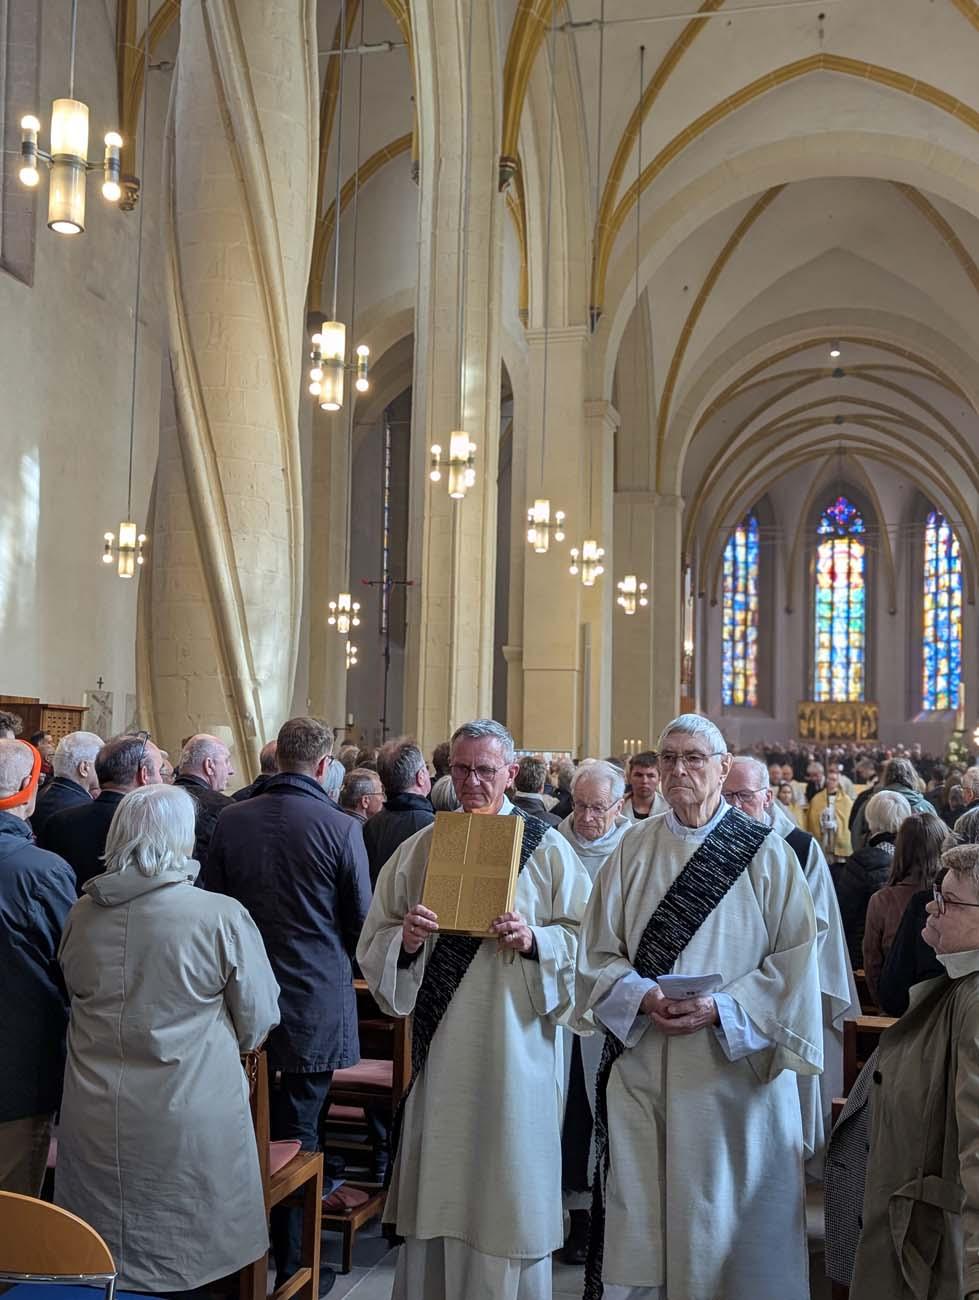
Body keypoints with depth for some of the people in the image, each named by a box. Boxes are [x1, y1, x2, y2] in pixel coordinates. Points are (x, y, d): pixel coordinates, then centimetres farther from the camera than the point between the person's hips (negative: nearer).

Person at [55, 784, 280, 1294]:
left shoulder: (81, 915, -4)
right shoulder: (223, 917, -16)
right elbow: (258, 1020, -6)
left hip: (96, 1118, 4)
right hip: (192, 1115, -3)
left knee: (101, 1261, 18)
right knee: (188, 1253, 12)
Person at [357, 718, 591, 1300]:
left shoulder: (548, 848, -1)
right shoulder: (418, 849, 7)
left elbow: (586, 938, -1)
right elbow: (374, 941, 7)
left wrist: (535, 940, -19)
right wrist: (405, 940, -14)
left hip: (514, 1046, -2)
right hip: (439, 1045, 3)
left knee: (509, 1184, 6)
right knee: (439, 1182, 11)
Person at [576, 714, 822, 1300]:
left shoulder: (765, 852, -2)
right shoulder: (635, 850, 4)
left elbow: (796, 960, -5)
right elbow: (598, 953, 4)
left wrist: (722, 1008, -16)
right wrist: (644, 997, -14)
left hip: (735, 1064, -2)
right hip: (642, 1064, 2)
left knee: (729, 1214, 7)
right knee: (639, 1214, 7)